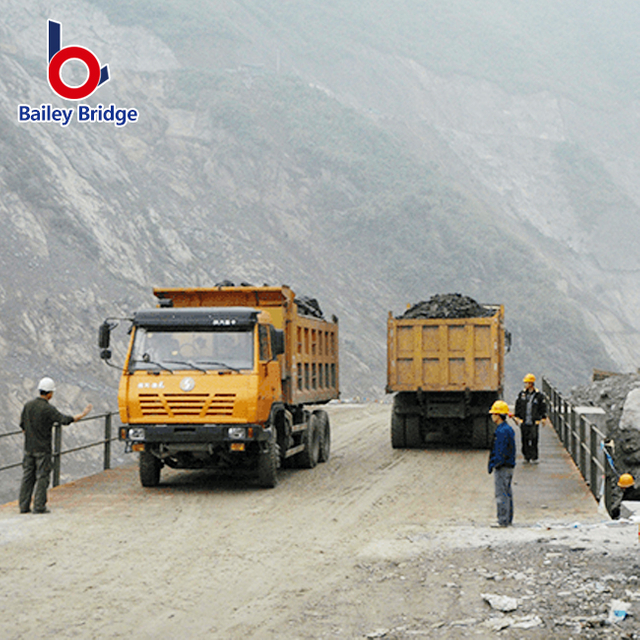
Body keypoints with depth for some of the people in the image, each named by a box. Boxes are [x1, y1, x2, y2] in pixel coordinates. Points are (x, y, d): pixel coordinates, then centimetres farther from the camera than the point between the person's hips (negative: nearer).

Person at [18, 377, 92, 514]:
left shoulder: (28, 405, 4)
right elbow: (66, 420, -18)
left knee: (27, 477, 9)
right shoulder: (48, 409, -15)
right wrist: (83, 414, -8)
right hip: (43, 449, -6)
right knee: (42, 477, 0)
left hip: (29, 447, 6)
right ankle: (39, 506, -1)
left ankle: (24, 505, 10)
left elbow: (22, 425, 11)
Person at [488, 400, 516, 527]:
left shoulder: (501, 431, -19)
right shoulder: (509, 429, 12)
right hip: (510, 465, 10)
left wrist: (492, 464, -15)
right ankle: (508, 519, 21)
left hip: (502, 467, -10)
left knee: (501, 494, -6)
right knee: (507, 493, 15)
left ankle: (503, 521, -4)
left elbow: (500, 452, -23)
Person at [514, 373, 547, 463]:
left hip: (534, 422, -3)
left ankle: (534, 457, 3)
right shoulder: (522, 394, 5)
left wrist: (543, 418, 2)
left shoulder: (539, 395, -2)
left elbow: (543, 407, 4)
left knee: (534, 440, -4)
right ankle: (527, 457, 14)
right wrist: (517, 417, 10)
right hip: (524, 422, 3)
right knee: (525, 440, 4)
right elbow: (517, 406, 13)